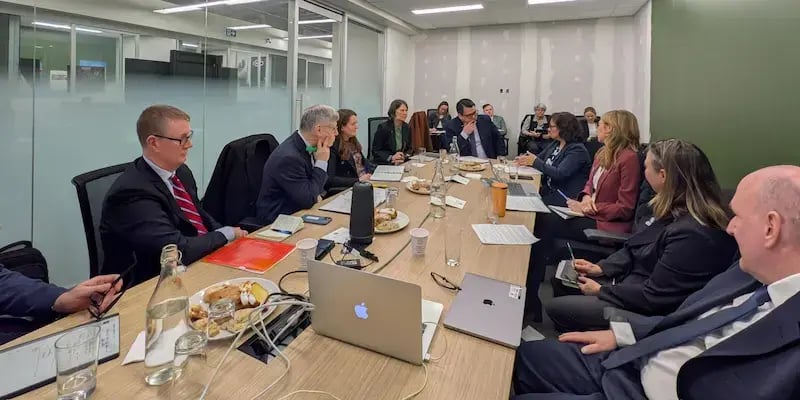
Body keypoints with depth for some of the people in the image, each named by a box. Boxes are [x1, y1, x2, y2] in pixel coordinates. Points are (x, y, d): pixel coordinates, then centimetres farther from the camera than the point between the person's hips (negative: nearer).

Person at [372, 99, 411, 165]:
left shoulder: (407, 128, 6)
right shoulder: (383, 127, -10)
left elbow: (409, 149, 12)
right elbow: (375, 151, -9)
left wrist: (404, 156, -10)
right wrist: (391, 157, -23)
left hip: (402, 163, 5)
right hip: (383, 164, -5)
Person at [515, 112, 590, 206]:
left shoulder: (577, 150, -13)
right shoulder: (555, 144, 13)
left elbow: (559, 174, -23)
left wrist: (535, 162, -21)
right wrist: (525, 159, -4)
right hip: (549, 190, 8)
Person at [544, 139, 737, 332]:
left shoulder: (692, 234, -32)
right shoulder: (674, 209, 0)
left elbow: (653, 297, -27)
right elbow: (635, 249, 12)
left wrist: (601, 291, -15)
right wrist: (601, 268, 1)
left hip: (647, 312, -9)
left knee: (555, 307, -7)